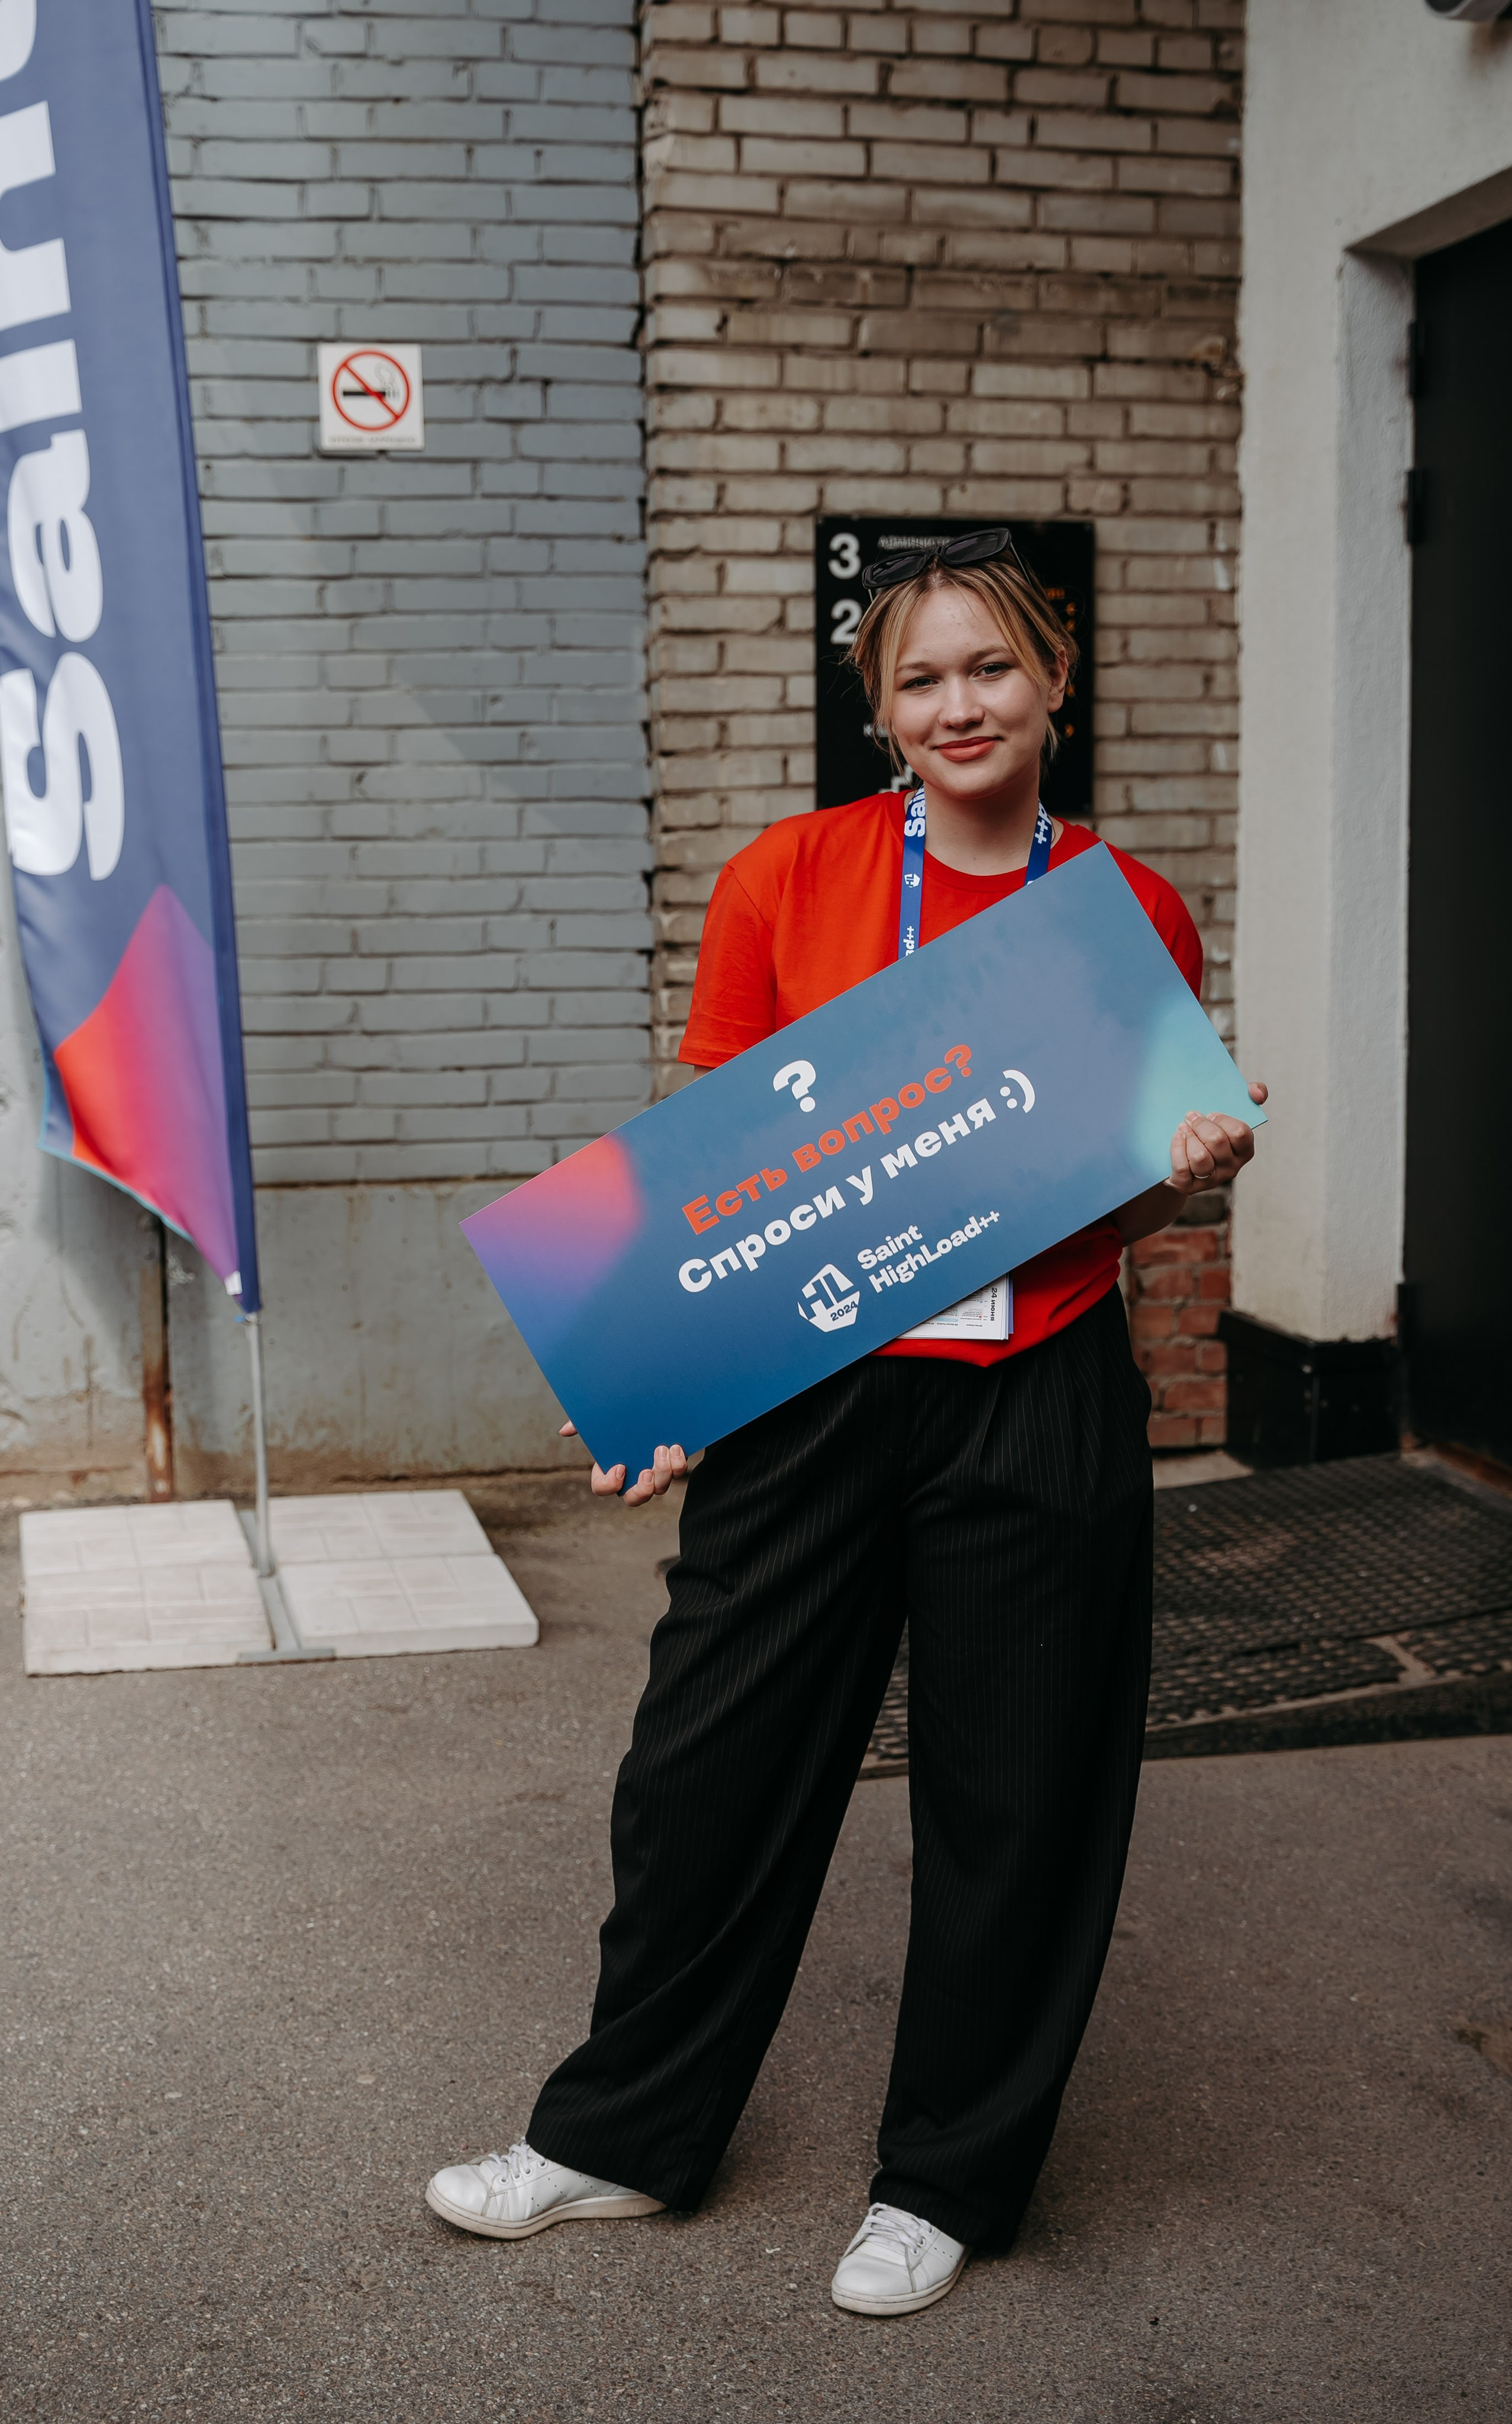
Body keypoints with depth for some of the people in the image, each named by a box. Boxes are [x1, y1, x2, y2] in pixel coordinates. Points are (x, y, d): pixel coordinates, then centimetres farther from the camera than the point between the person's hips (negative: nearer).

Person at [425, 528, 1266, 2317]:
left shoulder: (1133, 913, 2)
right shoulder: (785, 881, -1)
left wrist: (1199, 1167, -9)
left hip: (1038, 1413, 1)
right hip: (806, 1394, 0)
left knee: (1014, 1799, 10)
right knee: (714, 1766, 9)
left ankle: (944, 2180, 31)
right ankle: (627, 2134, 32)